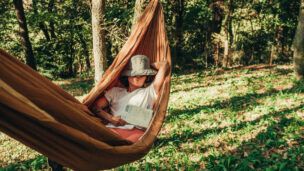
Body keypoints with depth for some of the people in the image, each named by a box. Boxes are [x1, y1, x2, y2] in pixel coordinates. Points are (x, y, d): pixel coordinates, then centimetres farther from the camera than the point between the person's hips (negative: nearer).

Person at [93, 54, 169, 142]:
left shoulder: (150, 92, 18)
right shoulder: (115, 91, 25)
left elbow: (164, 65, 16)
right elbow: (95, 107, 19)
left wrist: (149, 65, 33)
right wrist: (110, 118, 1)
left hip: (136, 132, -1)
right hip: (113, 129, 2)